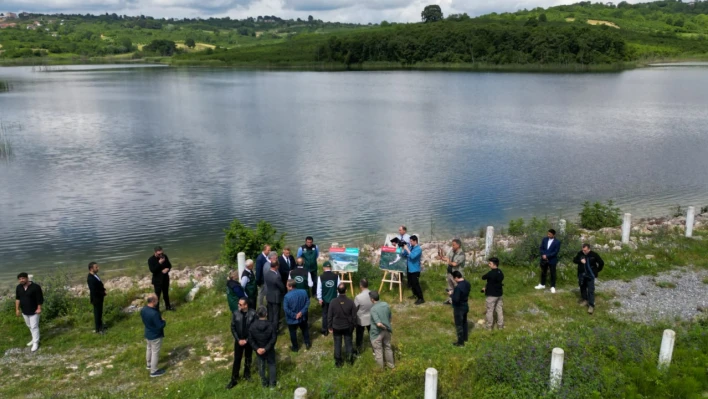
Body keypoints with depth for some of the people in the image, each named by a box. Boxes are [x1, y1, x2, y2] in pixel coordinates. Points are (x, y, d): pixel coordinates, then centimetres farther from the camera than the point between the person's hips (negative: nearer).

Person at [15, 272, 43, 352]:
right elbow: (17, 298, 6)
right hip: (24, 311, 6)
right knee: (29, 326, 19)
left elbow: (40, 299, -16)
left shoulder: (35, 287, -21)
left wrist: (39, 308, -15)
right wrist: (17, 309, 4)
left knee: (34, 327, -2)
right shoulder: (19, 287, -3)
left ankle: (36, 343, 7)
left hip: (34, 311, -6)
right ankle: (34, 339, 36)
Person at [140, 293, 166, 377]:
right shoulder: (154, 313, -36)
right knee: (155, 352, 9)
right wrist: (163, 321, -9)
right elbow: (160, 326, -29)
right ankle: (154, 371, 24)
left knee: (149, 349, 29)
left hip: (148, 333, 8)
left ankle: (149, 364, 50)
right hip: (155, 336, -8)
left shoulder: (143, 310, -10)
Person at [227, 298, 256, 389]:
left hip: (249, 340, 0)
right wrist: (238, 340, -12)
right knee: (237, 360, 7)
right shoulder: (235, 313, -14)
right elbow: (233, 328, -6)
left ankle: (247, 374, 40)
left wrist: (246, 340, -13)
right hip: (238, 341, 0)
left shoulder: (253, 313, -17)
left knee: (248, 359, 18)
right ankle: (234, 380, 20)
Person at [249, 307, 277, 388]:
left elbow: (250, 339, -14)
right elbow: (273, 339, -22)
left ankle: (264, 382, 37)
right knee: (271, 364, 21)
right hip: (269, 349, -1)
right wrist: (266, 348, -17)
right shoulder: (270, 325, -25)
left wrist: (257, 348, -13)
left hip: (258, 349, 2)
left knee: (261, 365, 22)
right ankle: (272, 383, 32)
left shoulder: (253, 326, -19)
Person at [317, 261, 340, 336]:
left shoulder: (321, 277, -13)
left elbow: (319, 289, -11)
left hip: (324, 299, 0)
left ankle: (325, 331, 19)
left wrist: (320, 298, -2)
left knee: (325, 314, 13)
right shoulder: (336, 276, -10)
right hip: (334, 298, 0)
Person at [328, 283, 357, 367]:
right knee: (348, 342, 18)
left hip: (336, 327, 0)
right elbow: (354, 316, -7)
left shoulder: (333, 302, -18)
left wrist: (330, 327, 4)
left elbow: (329, 316, -9)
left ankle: (338, 361, 25)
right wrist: (354, 325, 9)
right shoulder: (350, 302, -17)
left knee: (337, 344, 14)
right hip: (348, 327, 0)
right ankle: (350, 358, 32)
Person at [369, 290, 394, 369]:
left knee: (378, 351, 12)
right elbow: (390, 318, 6)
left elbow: (378, 324, -32)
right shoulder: (386, 305, -6)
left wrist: (384, 327, -14)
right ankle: (390, 364, 39)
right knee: (388, 347, 24)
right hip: (386, 331, 6)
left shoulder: (373, 309, -26)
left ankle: (380, 368, 28)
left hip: (377, 333, -6)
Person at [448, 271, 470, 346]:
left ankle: (460, 342, 16)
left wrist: (451, 294, -14)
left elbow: (456, 299, -31)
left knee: (459, 325, 6)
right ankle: (465, 338, 41)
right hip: (465, 306, 9)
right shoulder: (467, 283, -4)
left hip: (459, 308, -9)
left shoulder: (458, 287, -32)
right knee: (464, 322, 25)